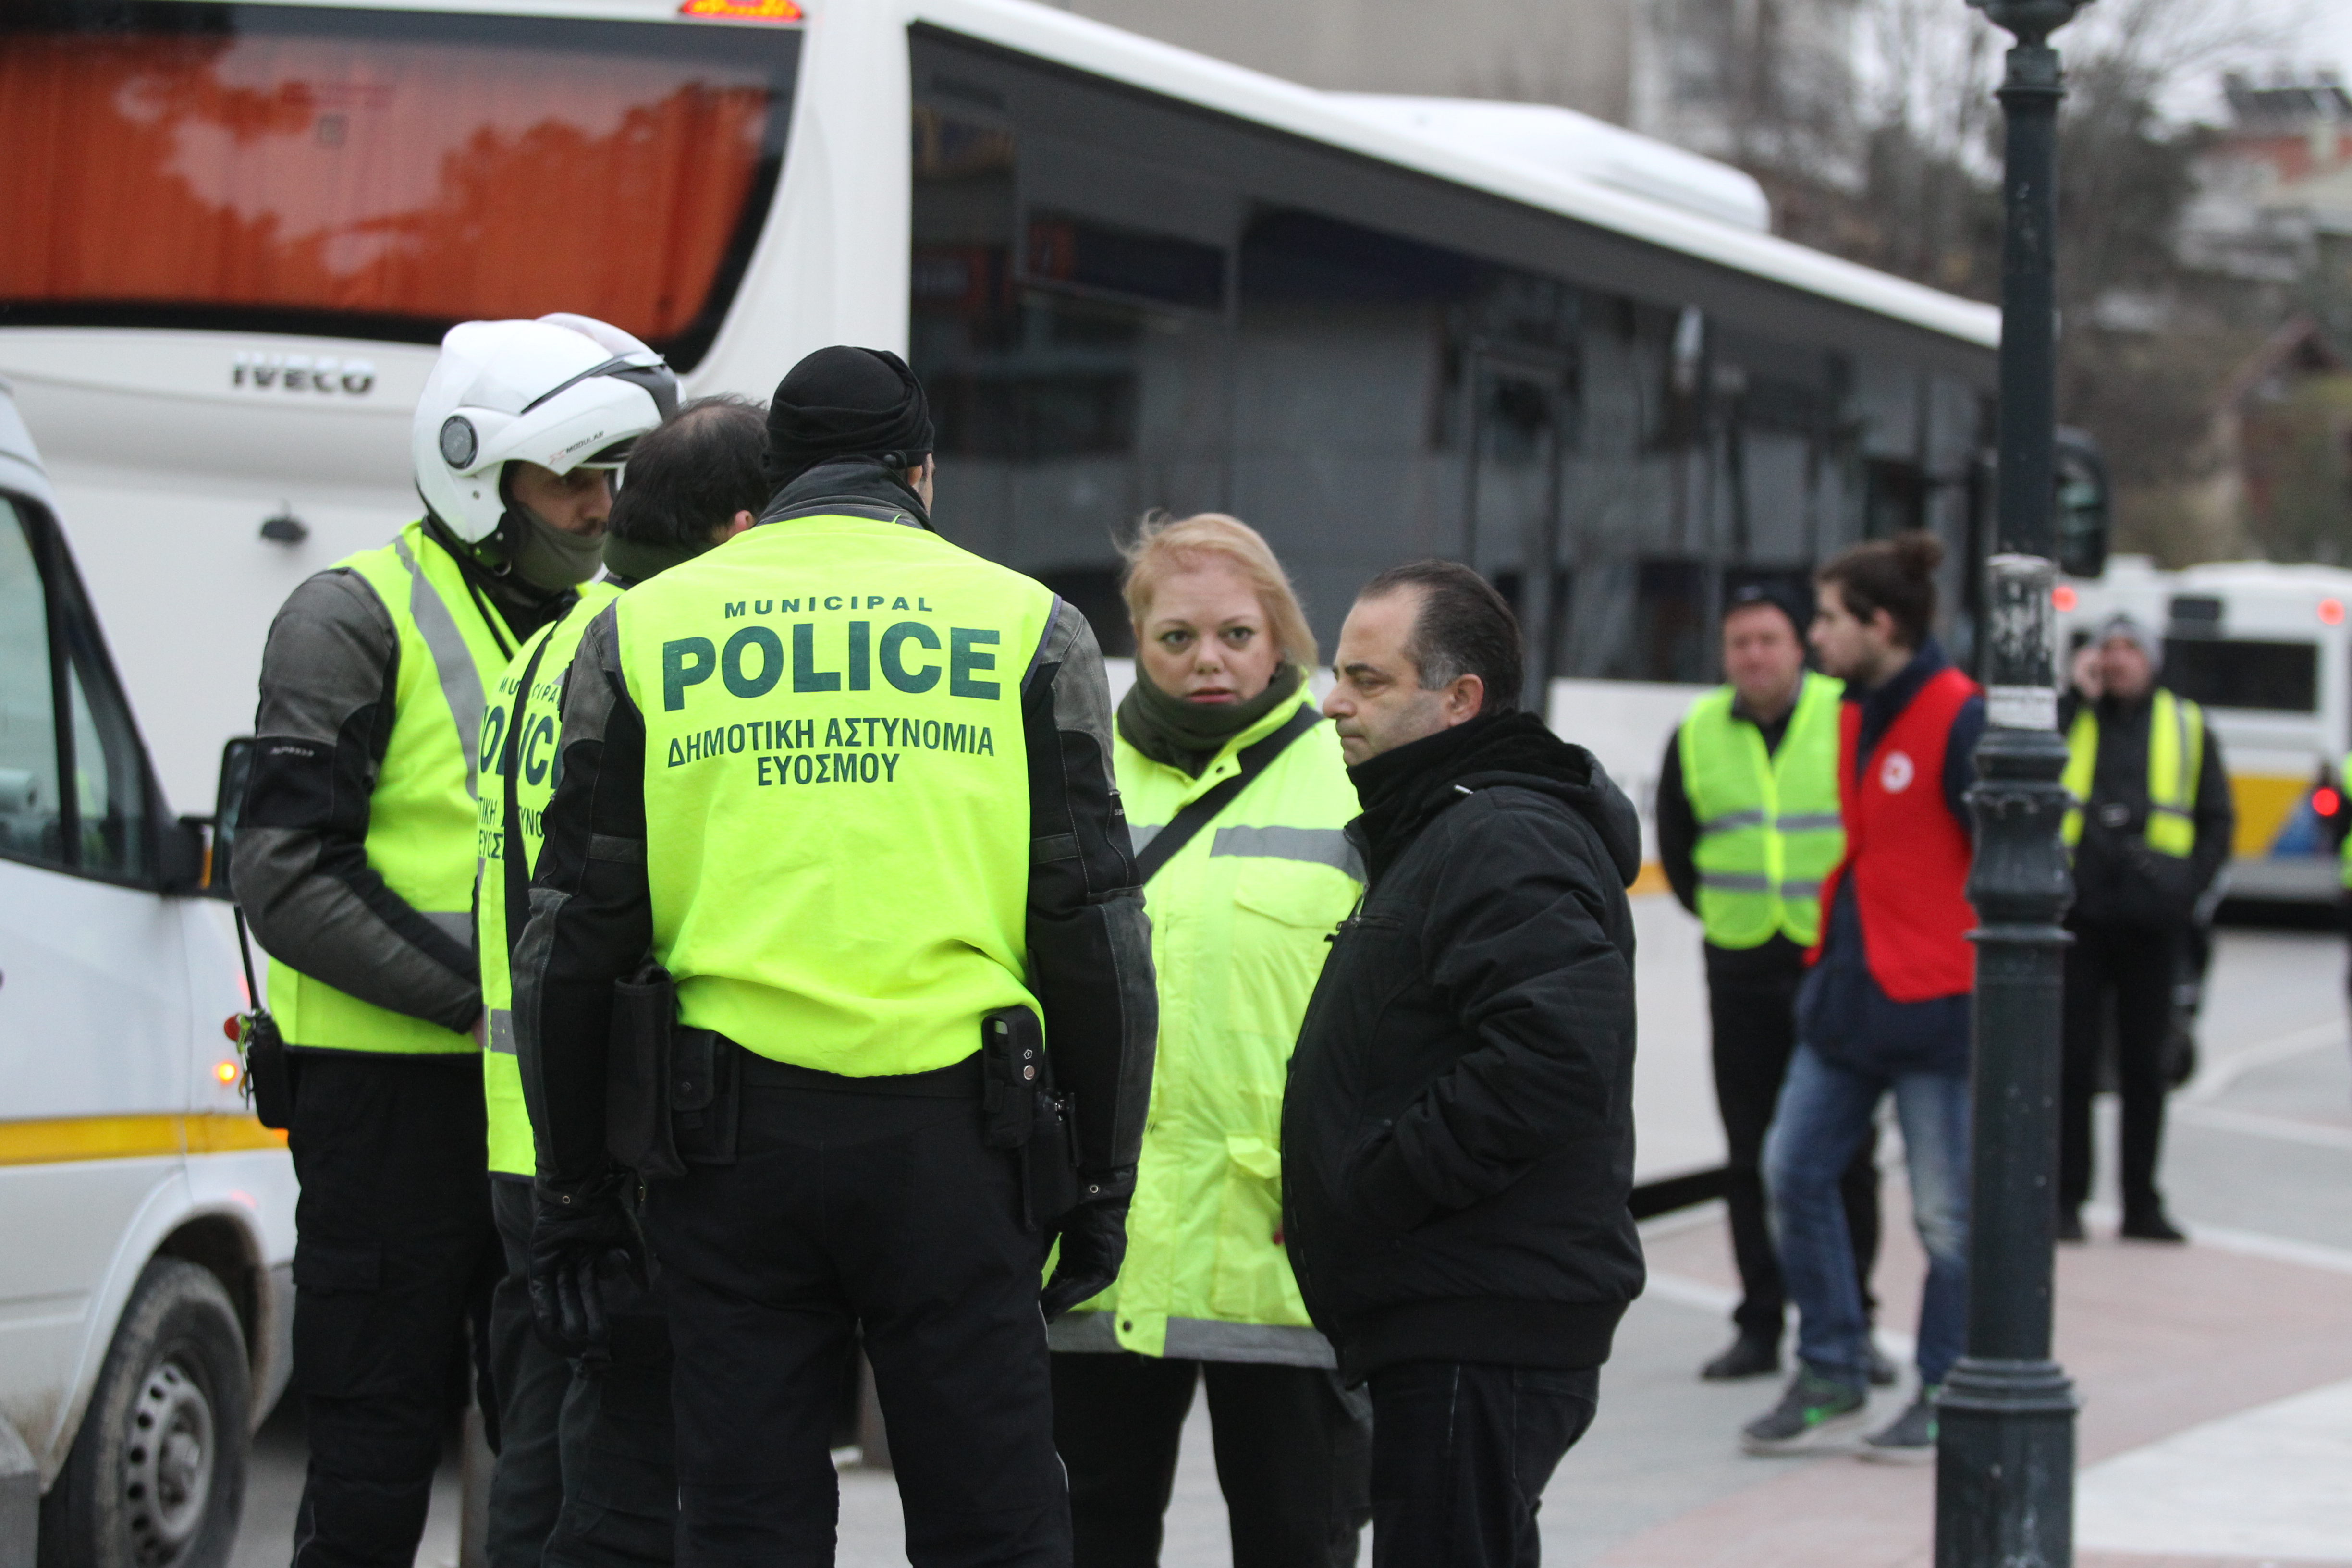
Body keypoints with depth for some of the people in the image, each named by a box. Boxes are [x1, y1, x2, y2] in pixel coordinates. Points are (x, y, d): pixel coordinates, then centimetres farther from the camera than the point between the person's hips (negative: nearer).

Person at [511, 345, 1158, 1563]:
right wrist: (1103, 1182, 11)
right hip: (950, 1132, -1)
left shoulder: (640, 632, 10)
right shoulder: (1024, 625, 7)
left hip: (728, 1132, 1)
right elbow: (1097, 936, 4)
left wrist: (573, 1188, 14)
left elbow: (574, 936, 8)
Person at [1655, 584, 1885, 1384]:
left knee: (1845, 1157, 0)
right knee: (1752, 1160, 5)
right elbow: (1675, 843, 21)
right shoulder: (1698, 735, 5)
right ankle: (1759, 1327, 11)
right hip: (1741, 972, 3)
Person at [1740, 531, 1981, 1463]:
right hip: (1851, 991, 9)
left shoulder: (1961, 721, -15)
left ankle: (1945, 1401, 13)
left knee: (1946, 1206, 1)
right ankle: (1830, 1381, 15)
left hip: (1936, 1001, -9)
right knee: (1794, 1170, 6)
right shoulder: (1856, 716, 12)